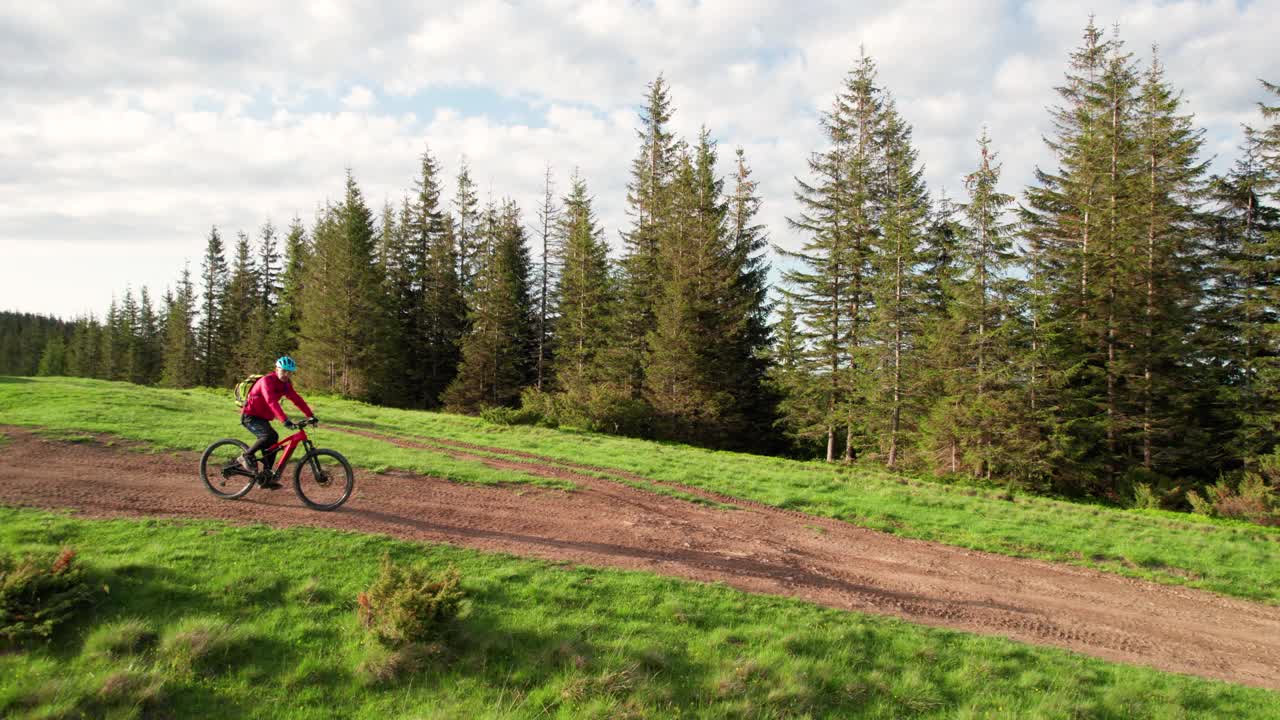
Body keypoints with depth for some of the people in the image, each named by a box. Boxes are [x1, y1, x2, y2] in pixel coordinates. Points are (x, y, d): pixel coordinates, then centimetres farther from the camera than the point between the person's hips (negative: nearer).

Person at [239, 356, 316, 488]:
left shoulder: (285, 384, 4)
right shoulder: (267, 381, -23)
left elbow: (297, 399, 2)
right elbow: (272, 402, -37)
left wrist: (310, 415, -9)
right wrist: (285, 420, -47)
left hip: (262, 418, 9)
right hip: (250, 416, -9)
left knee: (272, 445, 5)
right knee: (270, 435, -30)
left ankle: (265, 478, 13)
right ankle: (246, 456, -12)